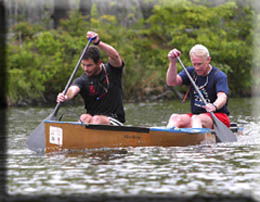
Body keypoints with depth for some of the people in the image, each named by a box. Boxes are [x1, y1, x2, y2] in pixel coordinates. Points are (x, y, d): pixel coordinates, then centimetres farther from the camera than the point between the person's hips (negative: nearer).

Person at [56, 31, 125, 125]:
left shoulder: (111, 71, 1)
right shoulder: (82, 80, 2)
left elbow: (115, 56, -21)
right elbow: (73, 89, -21)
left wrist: (98, 42, -36)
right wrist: (65, 97, -46)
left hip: (115, 120, -2)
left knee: (96, 119, -33)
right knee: (85, 118, -31)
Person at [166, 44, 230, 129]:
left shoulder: (219, 76, -9)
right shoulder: (191, 72, 10)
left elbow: (222, 97, -26)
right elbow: (171, 82, -4)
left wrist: (214, 106, -49)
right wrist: (173, 63, -19)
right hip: (195, 114, 5)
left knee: (196, 119, -36)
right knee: (175, 117, -24)